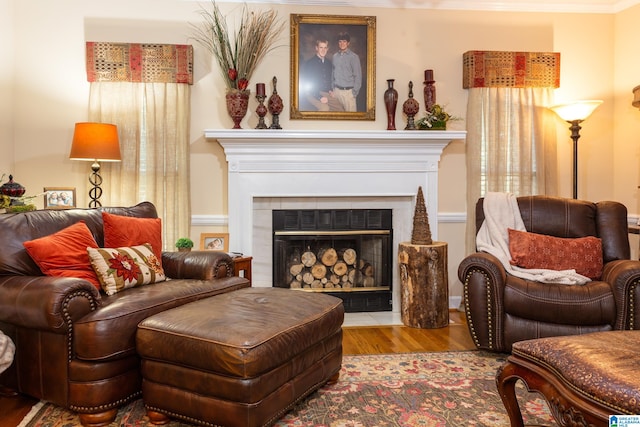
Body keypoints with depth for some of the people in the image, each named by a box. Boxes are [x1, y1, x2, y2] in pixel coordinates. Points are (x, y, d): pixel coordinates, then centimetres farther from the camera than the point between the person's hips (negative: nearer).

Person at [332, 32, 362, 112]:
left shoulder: (353, 57, -3)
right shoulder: (335, 56, 10)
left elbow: (358, 76, -4)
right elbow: (333, 73, 15)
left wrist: (354, 92, -8)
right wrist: (333, 88, 8)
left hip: (348, 91, -4)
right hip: (337, 90, 4)